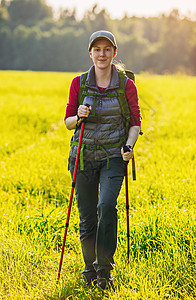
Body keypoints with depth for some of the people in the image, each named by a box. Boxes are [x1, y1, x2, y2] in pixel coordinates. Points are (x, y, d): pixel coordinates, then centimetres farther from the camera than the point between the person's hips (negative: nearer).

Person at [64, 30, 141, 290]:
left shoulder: (127, 85, -1)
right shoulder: (78, 83, 2)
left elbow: (135, 122, 3)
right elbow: (68, 122, 7)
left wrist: (129, 145, -16)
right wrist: (79, 117, -16)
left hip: (113, 156, -1)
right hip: (84, 156, 2)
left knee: (107, 205, -21)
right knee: (87, 215, 4)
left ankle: (104, 268, -9)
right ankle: (90, 267, 25)